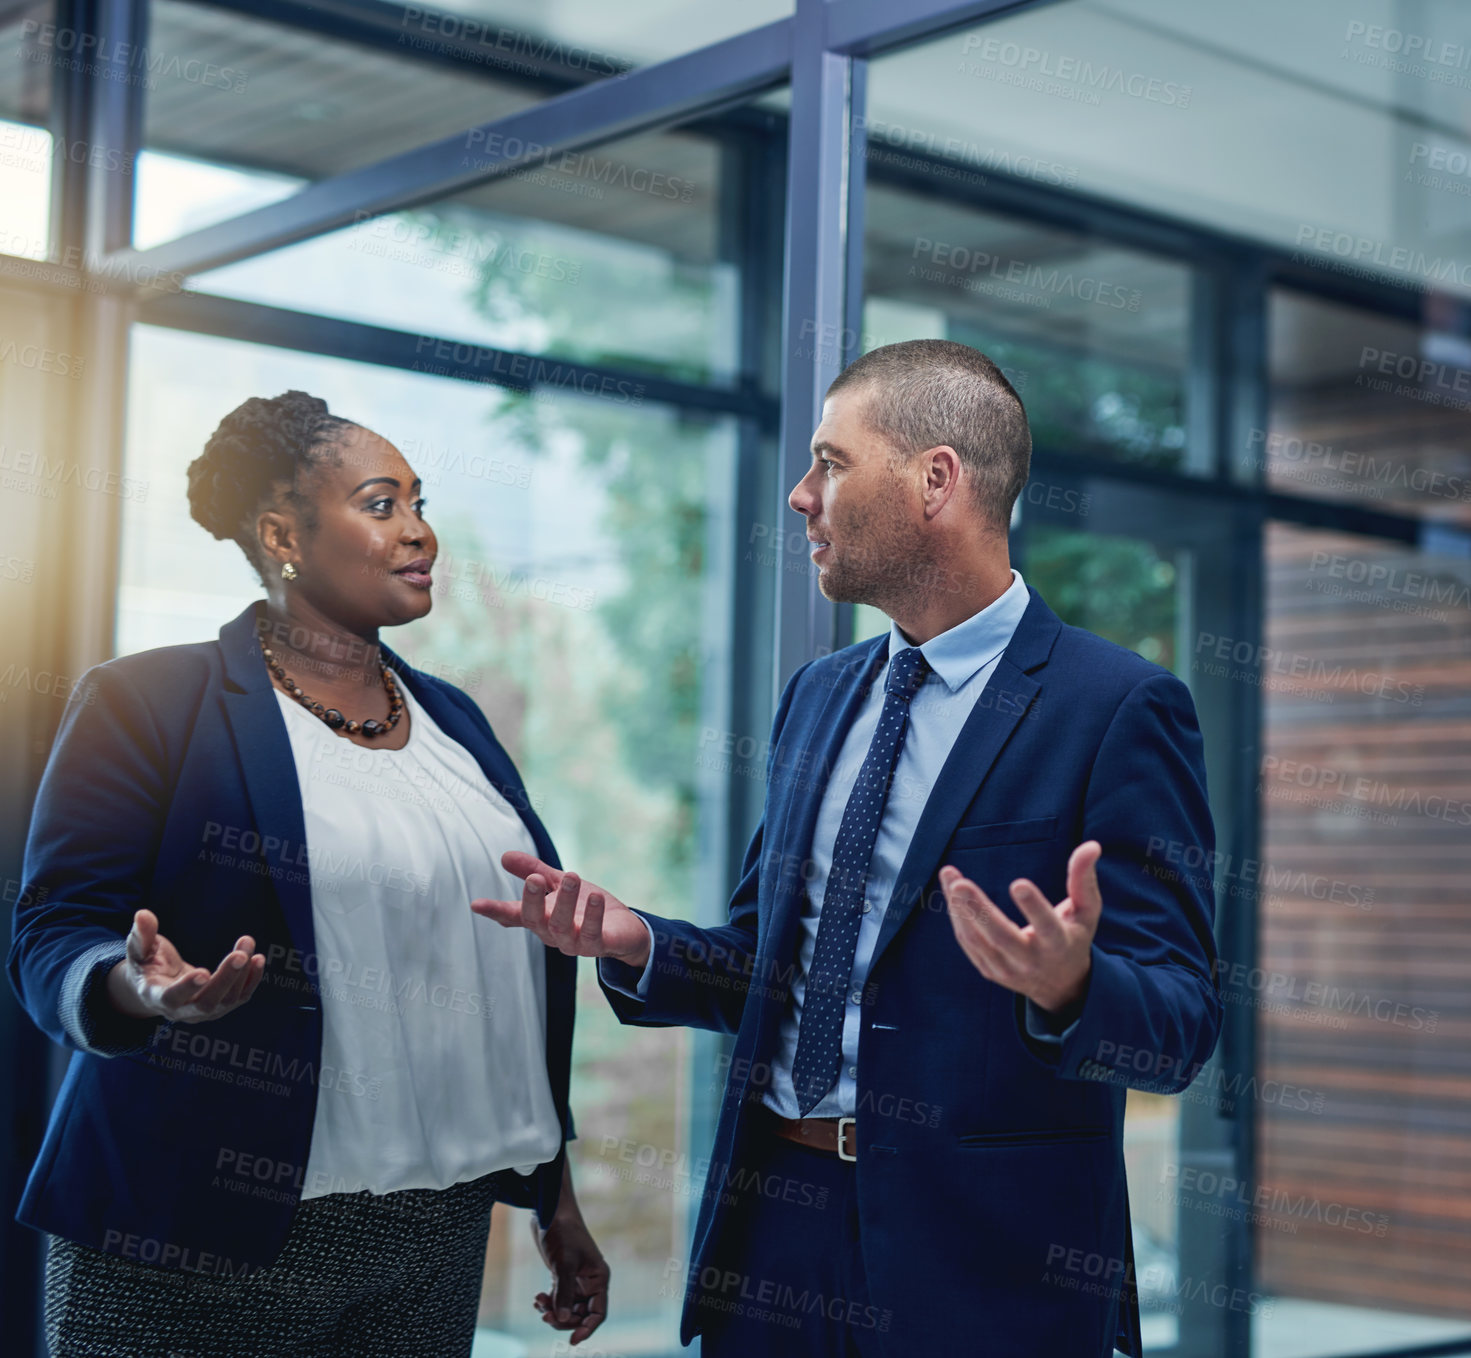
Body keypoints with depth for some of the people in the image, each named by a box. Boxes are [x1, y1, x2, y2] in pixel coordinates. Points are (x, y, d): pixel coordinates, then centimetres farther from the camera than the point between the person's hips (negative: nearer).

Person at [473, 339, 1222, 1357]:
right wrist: (633, 942, -2)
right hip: (776, 1220, 6)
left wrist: (1070, 989, -34)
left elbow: (1180, 1024, -14)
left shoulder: (1120, 708, -10)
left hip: (982, 1256, -6)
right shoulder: (819, 696, 11)